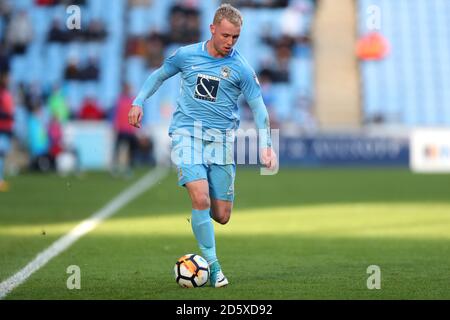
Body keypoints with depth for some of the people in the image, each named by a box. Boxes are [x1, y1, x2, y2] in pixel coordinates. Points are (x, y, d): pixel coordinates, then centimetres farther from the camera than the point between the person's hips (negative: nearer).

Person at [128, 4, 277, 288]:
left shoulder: (241, 67, 0)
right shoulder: (187, 55, 2)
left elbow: (258, 106, 4)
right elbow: (159, 75, 20)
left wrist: (266, 145, -6)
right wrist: (139, 102, 11)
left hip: (222, 137, 1)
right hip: (187, 132, -1)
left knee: (221, 216, 1)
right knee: (201, 199, -21)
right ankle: (213, 266, -11)